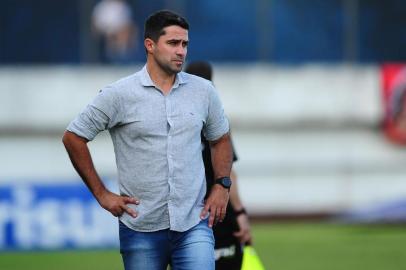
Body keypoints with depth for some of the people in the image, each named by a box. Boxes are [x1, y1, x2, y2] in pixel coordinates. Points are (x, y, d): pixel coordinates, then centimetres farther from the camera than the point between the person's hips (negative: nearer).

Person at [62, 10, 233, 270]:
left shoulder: (204, 91, 5)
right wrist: (101, 193, -2)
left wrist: (222, 185, 7)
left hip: (194, 223, 1)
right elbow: (73, 138, 1)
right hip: (141, 229, -1)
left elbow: (220, 139, 21)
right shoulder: (119, 94, -5)